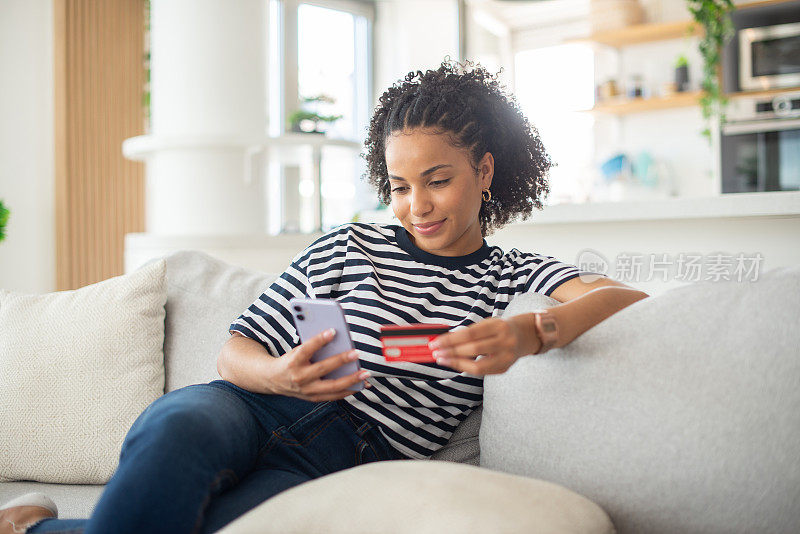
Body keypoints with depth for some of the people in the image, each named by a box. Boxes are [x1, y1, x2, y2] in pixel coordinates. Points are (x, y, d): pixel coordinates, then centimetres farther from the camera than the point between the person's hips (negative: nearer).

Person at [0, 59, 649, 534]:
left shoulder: (514, 276, 13)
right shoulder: (351, 247, 14)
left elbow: (627, 297, -7)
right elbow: (234, 350, 11)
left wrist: (530, 333, -28)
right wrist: (279, 376, -14)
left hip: (351, 460, -1)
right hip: (251, 408, 1)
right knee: (183, 432, -38)